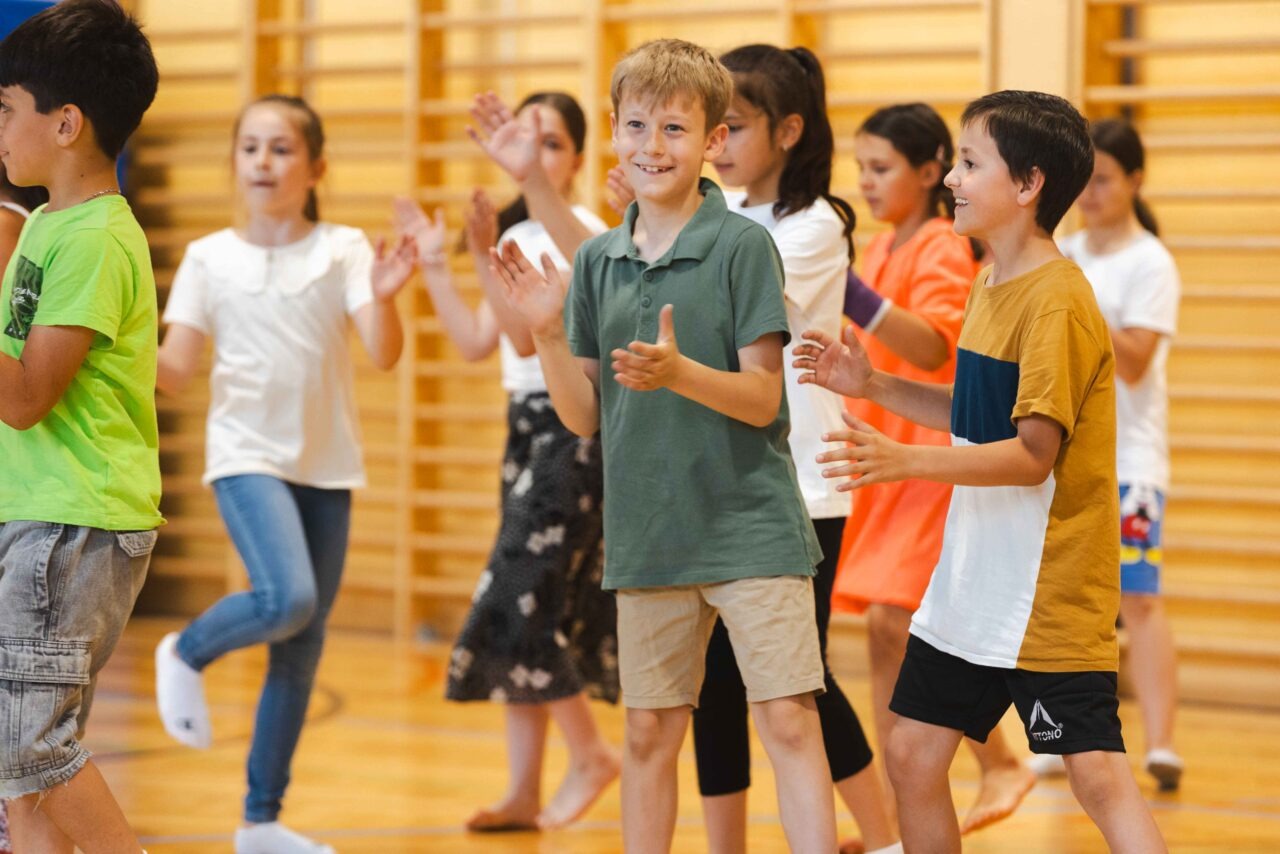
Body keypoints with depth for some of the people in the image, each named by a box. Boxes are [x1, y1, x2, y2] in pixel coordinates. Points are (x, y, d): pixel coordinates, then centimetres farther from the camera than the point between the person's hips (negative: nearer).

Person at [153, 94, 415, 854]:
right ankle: (187, 655, 4)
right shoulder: (209, 258, 0)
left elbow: (385, 354, -11)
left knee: (301, 652, 6)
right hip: (248, 455, -2)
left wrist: (383, 299, -30)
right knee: (287, 599, -27)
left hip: (327, 465, 2)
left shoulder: (343, 249, 0)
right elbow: (175, 374, -2)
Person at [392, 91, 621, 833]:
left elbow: (530, 334, -20)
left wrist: (485, 256, -28)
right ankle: (524, 793, 11)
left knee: (521, 606, -11)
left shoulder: (583, 234, -12)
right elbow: (478, 342, 11)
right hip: (528, 427, 9)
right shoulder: (517, 235, 13)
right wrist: (434, 267, 7)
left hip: (573, 429, -9)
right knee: (528, 612, 8)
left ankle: (592, 753, 4)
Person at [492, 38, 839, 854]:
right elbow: (585, 415, 7)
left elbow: (761, 398, -10)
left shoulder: (743, 245, -7)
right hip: (647, 534, 4)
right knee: (650, 734, 11)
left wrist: (677, 372, -26)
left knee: (789, 720, -8)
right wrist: (547, 332, -8)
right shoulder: (596, 263, 6)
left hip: (752, 528, -4)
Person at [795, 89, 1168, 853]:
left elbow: (1034, 453, -22)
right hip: (974, 581, 9)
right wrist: (875, 387, 11)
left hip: (1050, 590, -9)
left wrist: (905, 460, -29)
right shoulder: (993, 286, 10)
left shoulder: (1058, 301, -18)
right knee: (913, 757, 10)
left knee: (1098, 774, -10)